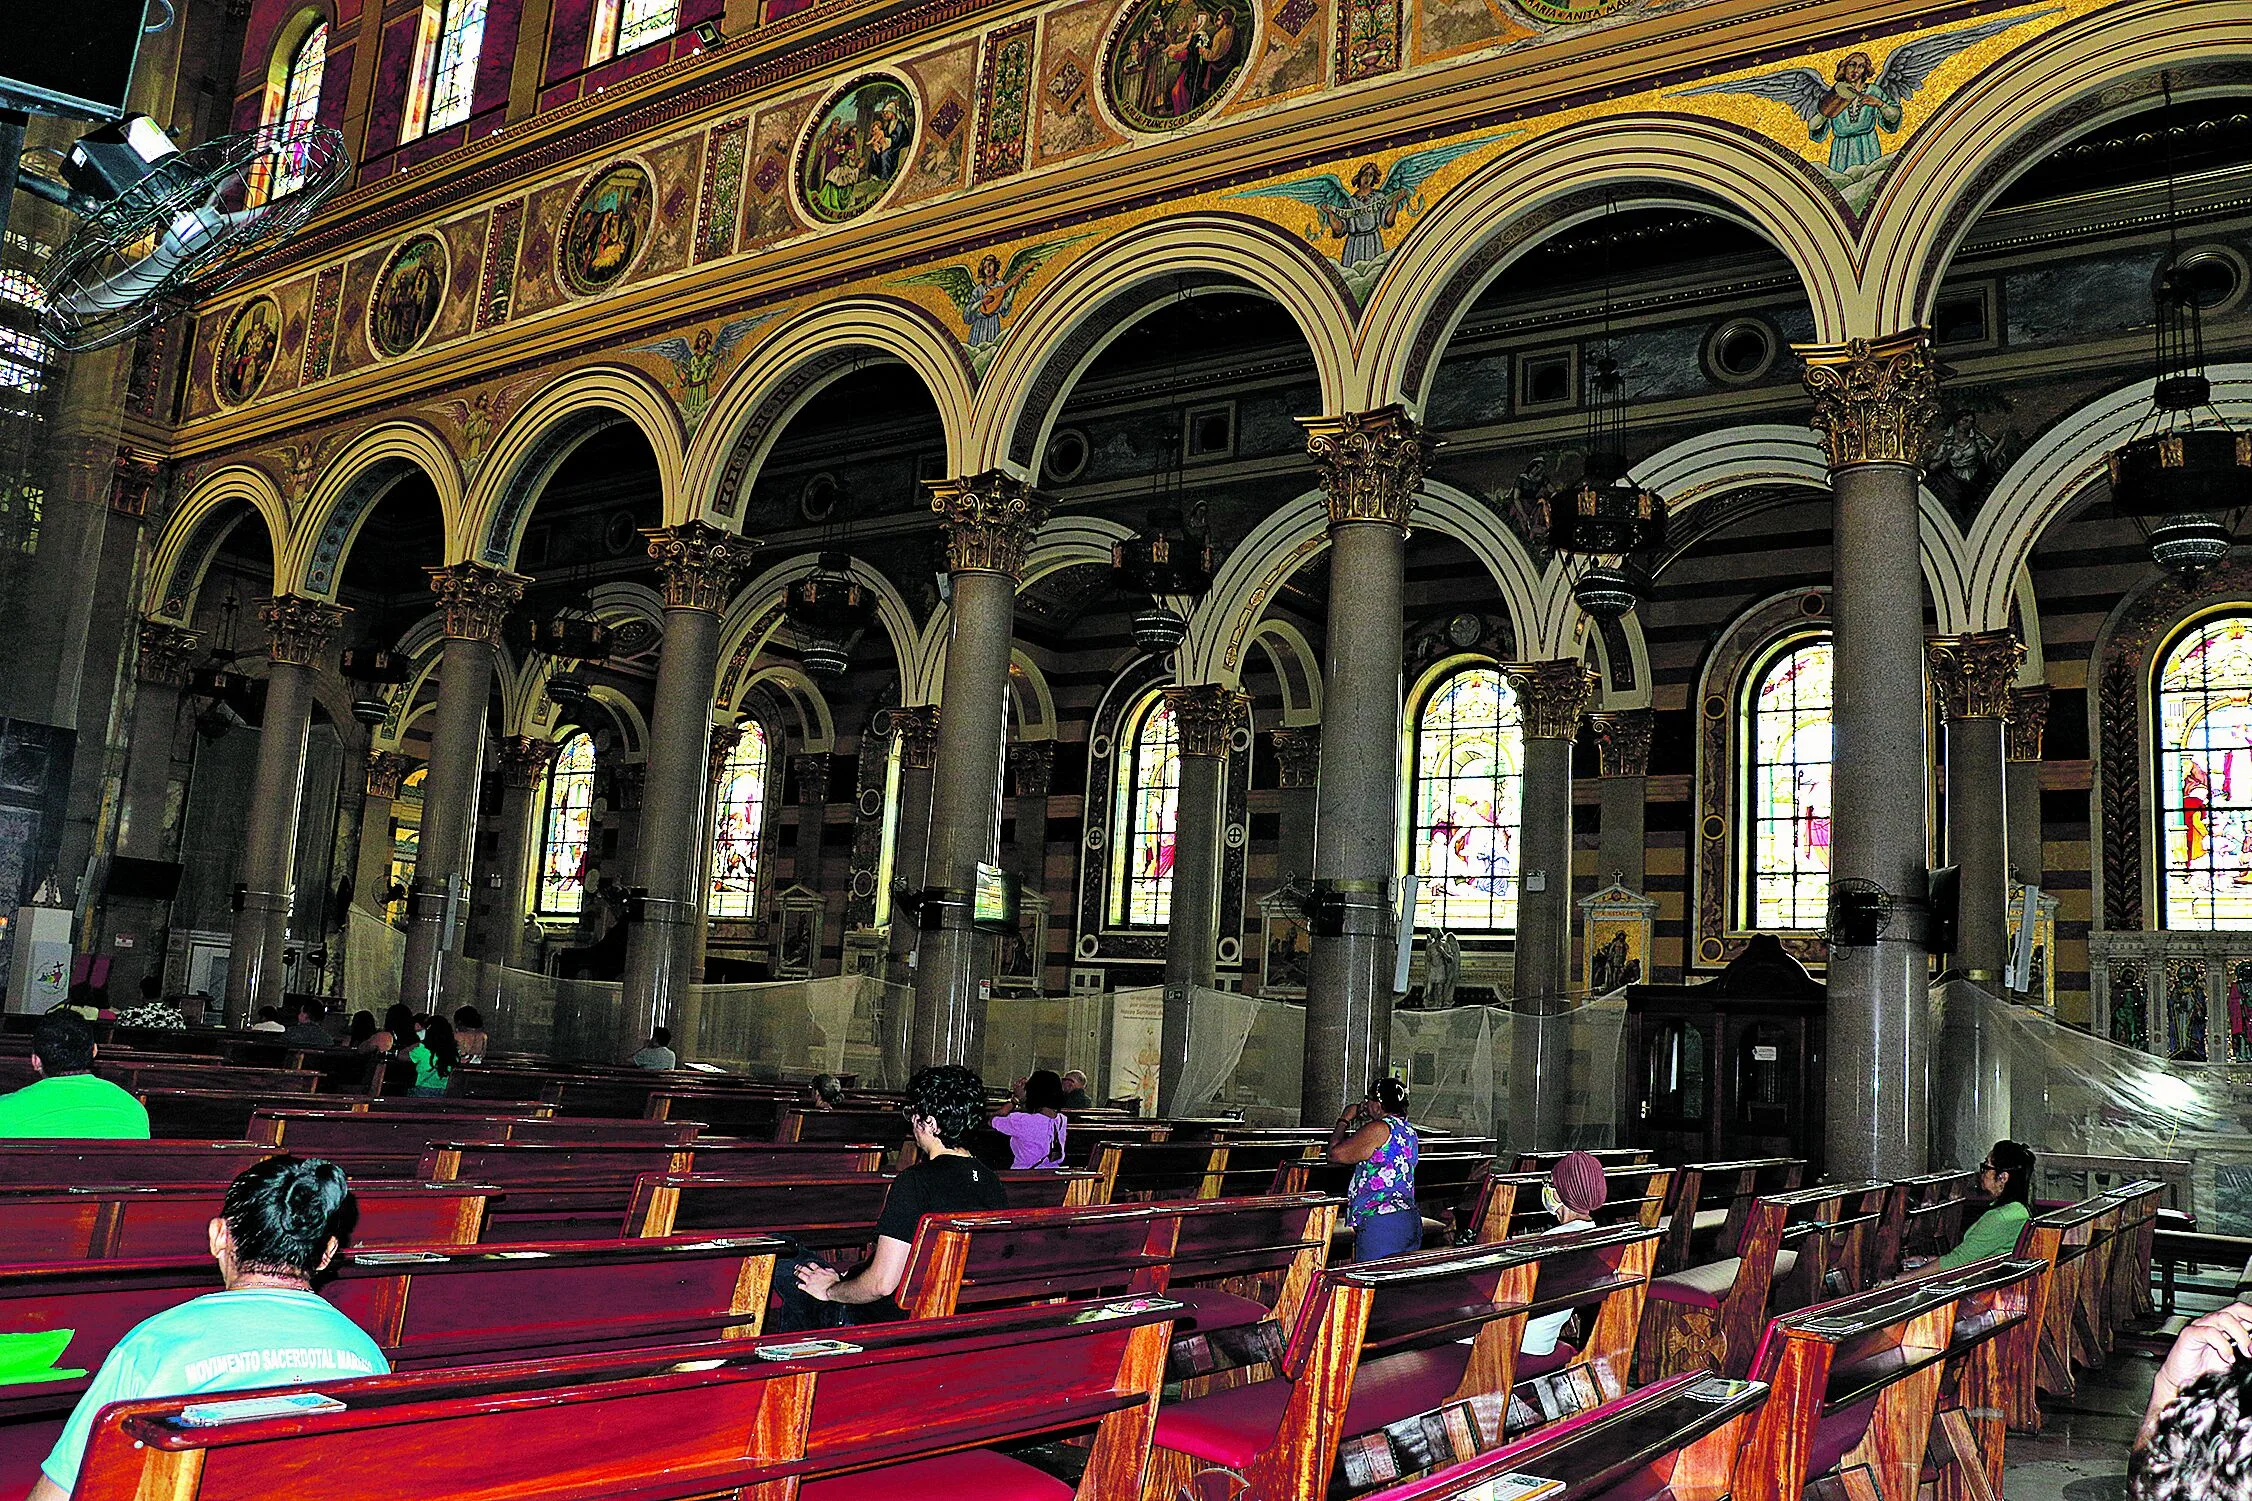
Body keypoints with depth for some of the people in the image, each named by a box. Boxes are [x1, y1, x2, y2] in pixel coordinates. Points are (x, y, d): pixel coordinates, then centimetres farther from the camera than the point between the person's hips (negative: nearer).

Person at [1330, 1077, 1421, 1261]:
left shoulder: (1379, 1129, -11)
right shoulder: (1409, 1131, 16)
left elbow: (1335, 1153, -9)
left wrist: (1344, 1120, 5)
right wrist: (1364, 1121, 23)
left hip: (1379, 1223, -9)